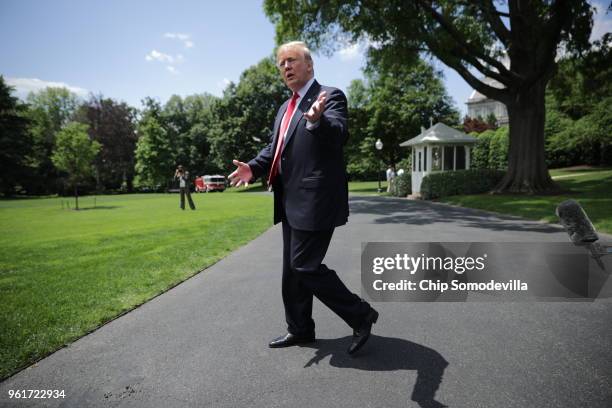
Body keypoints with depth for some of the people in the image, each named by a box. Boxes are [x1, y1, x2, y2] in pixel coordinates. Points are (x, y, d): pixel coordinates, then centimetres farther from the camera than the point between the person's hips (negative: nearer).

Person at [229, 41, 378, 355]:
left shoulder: (330, 96, -6)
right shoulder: (285, 109, 19)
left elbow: (338, 135, -23)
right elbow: (273, 147, 20)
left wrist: (316, 120, -44)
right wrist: (253, 168, 2)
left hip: (315, 200, -9)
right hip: (291, 202, 9)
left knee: (306, 266, -8)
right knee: (292, 269, 14)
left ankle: (361, 316, 11)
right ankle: (300, 329, 31)